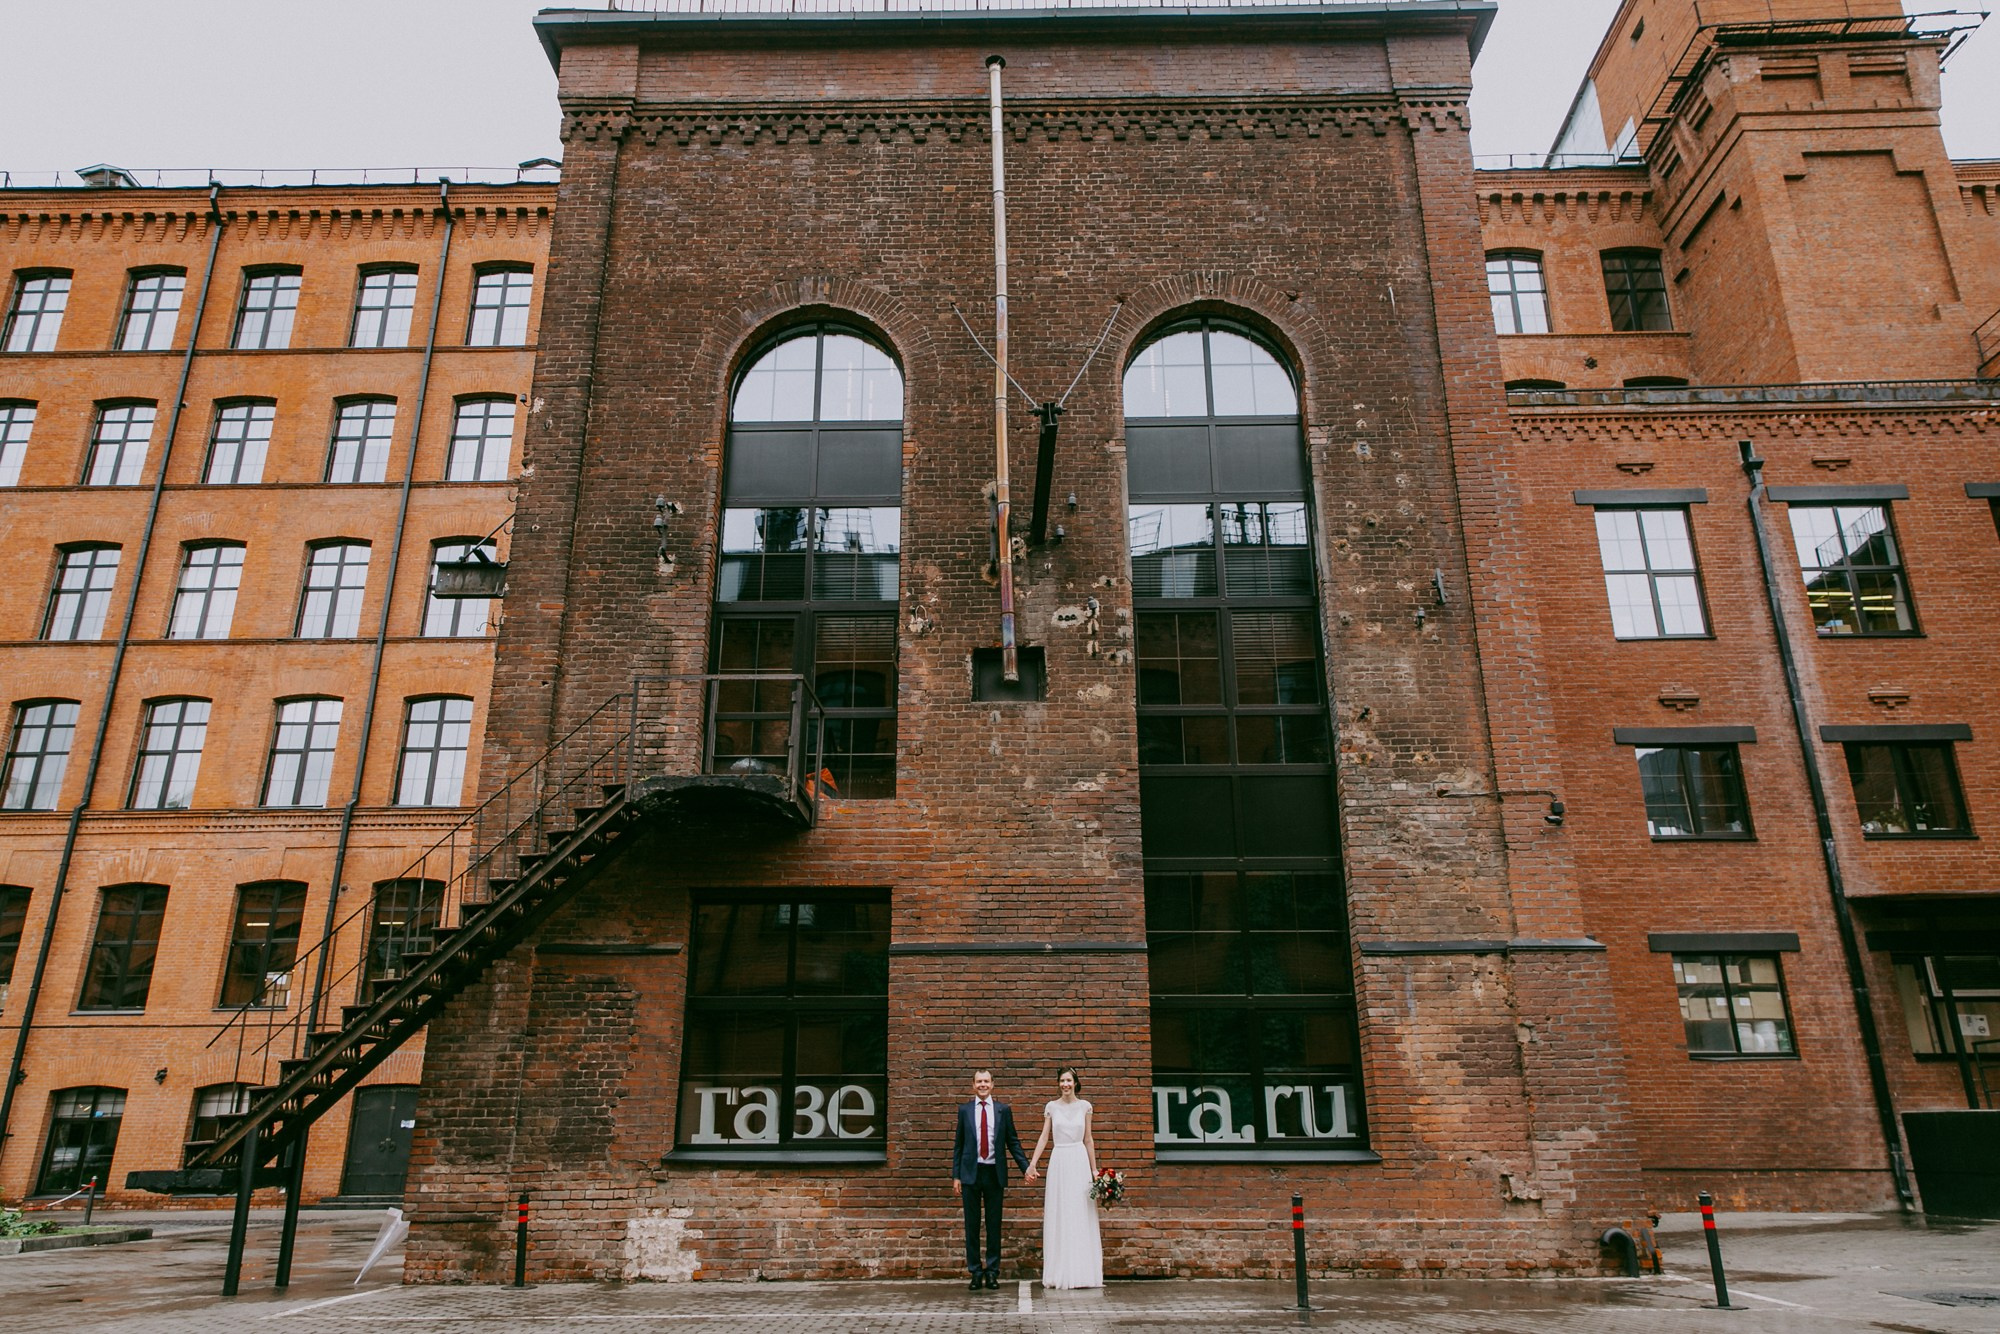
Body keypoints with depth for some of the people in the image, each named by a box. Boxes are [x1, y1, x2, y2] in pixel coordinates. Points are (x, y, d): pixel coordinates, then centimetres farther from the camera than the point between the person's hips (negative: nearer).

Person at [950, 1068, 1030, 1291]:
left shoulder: (1003, 1110, 4)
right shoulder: (964, 1110, 4)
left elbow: (1013, 1141, 6)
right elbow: (958, 1144, 6)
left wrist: (1026, 1167, -3)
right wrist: (956, 1176, 1)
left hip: (994, 1173, 0)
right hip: (971, 1172, 0)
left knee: (994, 1224, 6)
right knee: (972, 1224, 5)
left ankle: (992, 1272, 17)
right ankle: (976, 1272, 15)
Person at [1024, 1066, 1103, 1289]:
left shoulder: (1084, 1106, 5)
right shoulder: (1051, 1107, 5)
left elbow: (1088, 1140, 8)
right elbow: (1044, 1138, 4)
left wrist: (1094, 1169, 5)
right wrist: (1032, 1164, -5)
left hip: (1079, 1162, 0)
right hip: (1058, 1162, 0)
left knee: (1081, 1216, 0)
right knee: (1058, 1217, 1)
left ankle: (1082, 1272, 7)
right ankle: (1060, 1274, 8)